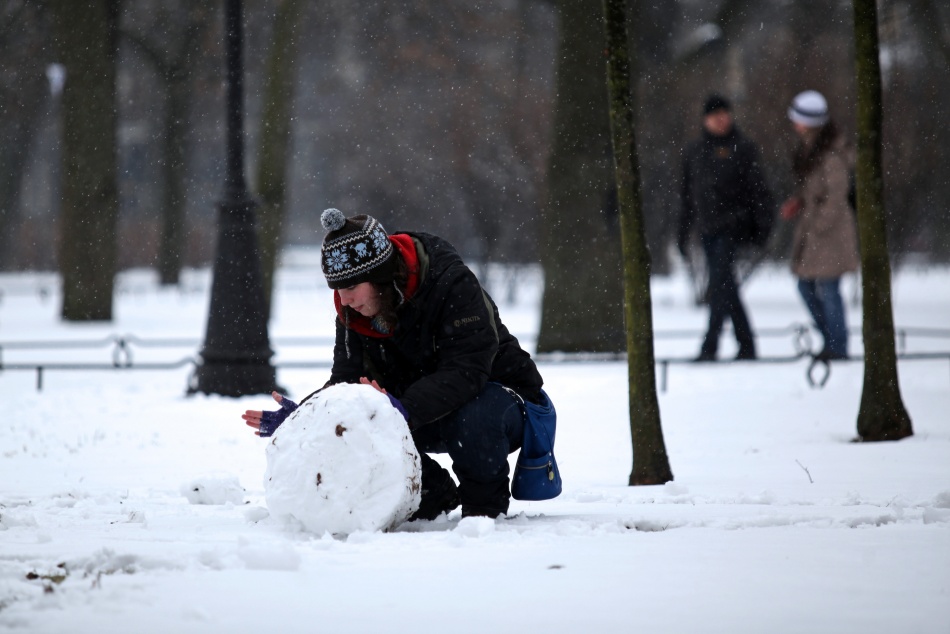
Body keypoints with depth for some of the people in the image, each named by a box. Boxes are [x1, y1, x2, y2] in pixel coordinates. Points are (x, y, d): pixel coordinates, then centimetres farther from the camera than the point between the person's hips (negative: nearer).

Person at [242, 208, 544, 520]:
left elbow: (465, 371, -37)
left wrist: (406, 409, -52)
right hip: (424, 420, 6)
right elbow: (346, 380, -8)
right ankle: (434, 496, 4)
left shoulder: (454, 284, -28)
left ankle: (485, 503, -10)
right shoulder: (352, 313, -7)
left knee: (472, 415, -41)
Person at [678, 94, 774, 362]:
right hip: (707, 227, 5)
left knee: (720, 283, -13)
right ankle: (746, 344, 15)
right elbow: (687, 195, 19)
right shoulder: (695, 151, 13)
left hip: (732, 224, -5)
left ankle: (710, 346, -15)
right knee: (724, 286, 8)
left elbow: (757, 188, -3)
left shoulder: (742, 148, -1)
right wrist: (683, 232, 18)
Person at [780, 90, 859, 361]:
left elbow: (836, 194, -18)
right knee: (807, 286, 13)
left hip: (830, 227, -10)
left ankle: (837, 347, 2)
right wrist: (798, 202, 4)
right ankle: (831, 341, 22)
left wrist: (819, 226, -16)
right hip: (811, 227, 10)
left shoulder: (831, 154, -19)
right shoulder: (808, 147, 10)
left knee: (827, 288, -6)